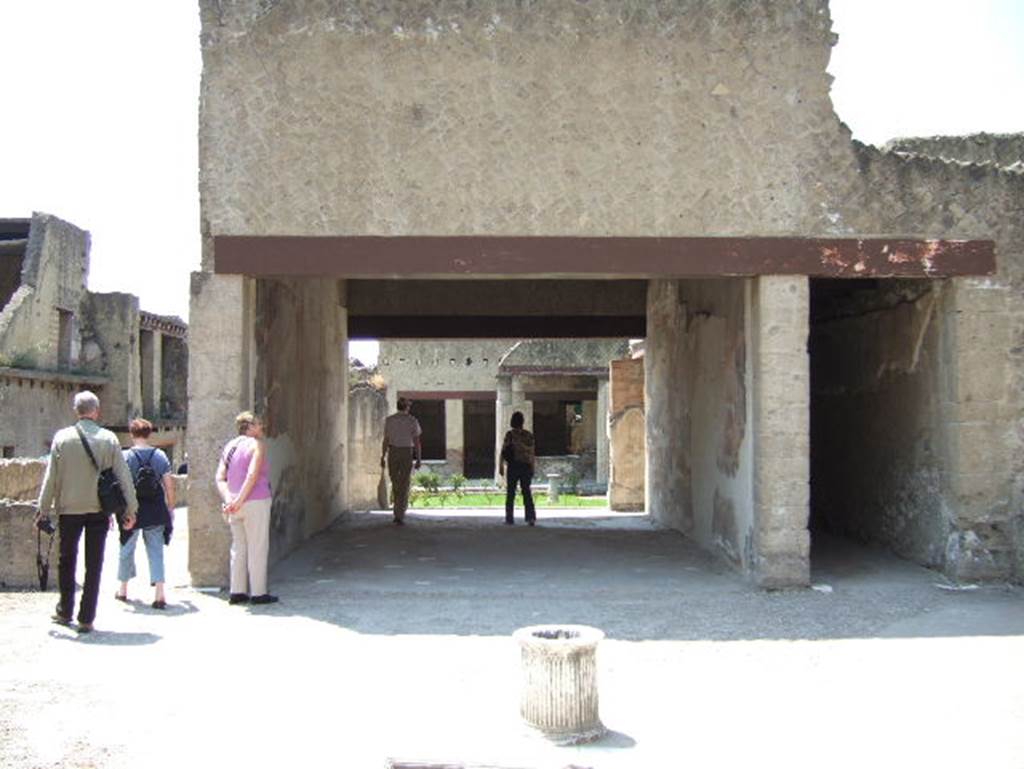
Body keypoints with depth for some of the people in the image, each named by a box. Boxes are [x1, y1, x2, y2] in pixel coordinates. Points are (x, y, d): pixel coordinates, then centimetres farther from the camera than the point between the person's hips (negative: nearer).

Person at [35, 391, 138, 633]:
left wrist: (44, 509, 8)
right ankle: (86, 618, 7)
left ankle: (65, 612, 28)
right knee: (94, 564, 6)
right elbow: (123, 475, -2)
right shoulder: (109, 439, -3)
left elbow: (51, 476, -1)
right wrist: (130, 509, 4)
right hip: (99, 509, 0)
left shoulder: (62, 437, -3)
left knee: (67, 561, 18)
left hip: (69, 508, 0)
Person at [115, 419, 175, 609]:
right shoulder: (160, 456, 1)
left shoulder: (125, 457, -5)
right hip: (156, 512, 1)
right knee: (156, 551, 4)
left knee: (127, 550, 16)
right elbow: (169, 484, 2)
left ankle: (123, 590, 30)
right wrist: (171, 508, 12)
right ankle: (159, 593, -8)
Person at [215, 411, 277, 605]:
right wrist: (240, 500, -18)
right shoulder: (256, 445, -6)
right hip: (256, 502, -7)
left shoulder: (229, 446, 15)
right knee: (257, 548, -2)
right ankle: (258, 593, 1)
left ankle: (237, 592, 13)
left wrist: (228, 499, -4)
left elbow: (220, 478, 6)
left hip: (235, 506, 7)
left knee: (238, 547, 12)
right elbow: (253, 475, -19)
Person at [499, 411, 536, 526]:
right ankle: (531, 516, -7)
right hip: (526, 466, 2)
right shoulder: (529, 435, 1)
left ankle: (509, 518, 7)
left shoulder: (509, 434, -6)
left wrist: (500, 466, -3)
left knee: (510, 492, 8)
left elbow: (503, 451, -9)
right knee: (527, 492, 8)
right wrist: (532, 468, 8)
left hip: (513, 466, -2)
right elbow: (531, 453, 1)